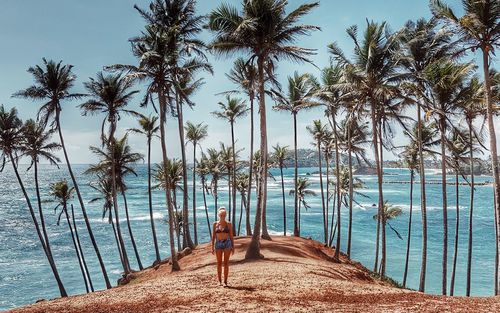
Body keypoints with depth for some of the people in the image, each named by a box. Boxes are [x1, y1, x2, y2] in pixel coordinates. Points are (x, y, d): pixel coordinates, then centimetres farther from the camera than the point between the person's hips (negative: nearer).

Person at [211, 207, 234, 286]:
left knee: (226, 263, -2)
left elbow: (231, 236, 4)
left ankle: (225, 281, 3)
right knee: (219, 263, 4)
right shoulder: (215, 224, 3)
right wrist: (212, 247, -1)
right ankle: (219, 281, 14)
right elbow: (213, 236, 5)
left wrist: (233, 247, 0)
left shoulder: (229, 224, 2)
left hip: (227, 243, -1)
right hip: (218, 244, 1)